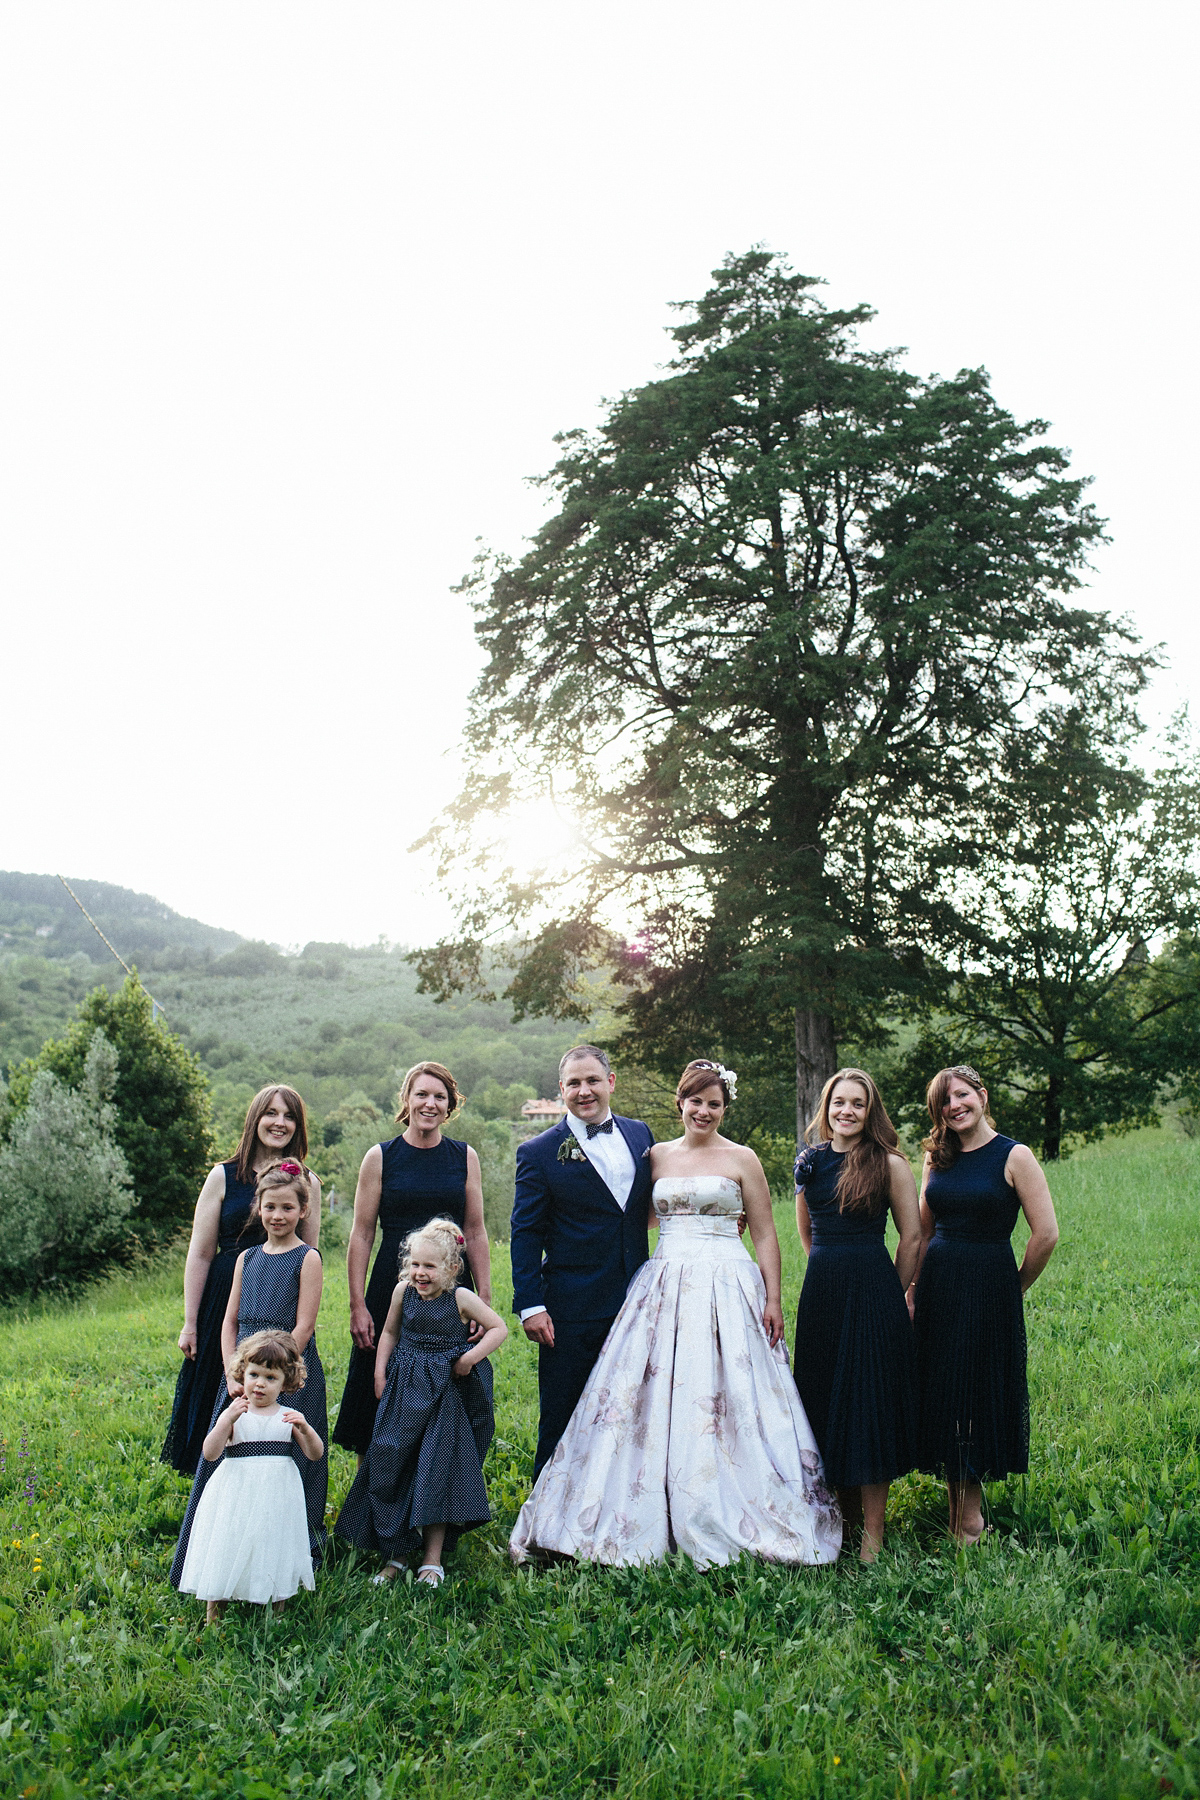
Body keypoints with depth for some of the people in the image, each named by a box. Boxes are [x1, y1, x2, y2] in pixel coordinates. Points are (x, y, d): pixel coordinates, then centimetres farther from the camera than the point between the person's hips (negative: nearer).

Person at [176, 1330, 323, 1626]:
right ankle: (213, 1620, 20)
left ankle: (276, 1618, 24)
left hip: (278, 1496, 1)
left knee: (275, 1555, 7)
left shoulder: (289, 1417, 4)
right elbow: (210, 1453, -14)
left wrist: (305, 1428, -19)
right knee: (226, 1556, 3)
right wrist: (228, 1419, -25)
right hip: (237, 1498, -1)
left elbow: (315, 1454, 0)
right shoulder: (233, 1415, -2)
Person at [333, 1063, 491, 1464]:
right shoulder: (380, 1157, 1)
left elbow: (476, 1234, 7)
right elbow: (361, 1235, 0)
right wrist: (357, 1306, -6)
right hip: (392, 1291, -1)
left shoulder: (465, 1157, 6)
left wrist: (485, 1300, 1)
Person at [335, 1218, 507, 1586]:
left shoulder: (461, 1297, -11)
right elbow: (389, 1332, 14)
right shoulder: (403, 1291, -2)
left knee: (437, 1471, -3)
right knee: (392, 1465, 4)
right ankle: (398, 1549, 19)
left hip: (444, 1393, -3)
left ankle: (433, 1557, 9)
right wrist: (380, 1372, 6)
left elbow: (499, 1328, -5)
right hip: (404, 1390, 4)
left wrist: (471, 1356, -16)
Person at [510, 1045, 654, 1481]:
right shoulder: (539, 1152, -6)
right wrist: (530, 1305, -13)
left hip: (634, 1303, 4)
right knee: (560, 1423, 6)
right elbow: (525, 1234, -6)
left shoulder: (639, 1134, 7)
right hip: (571, 1311, -4)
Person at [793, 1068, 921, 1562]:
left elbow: (912, 1237, -1)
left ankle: (873, 1534, 8)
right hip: (820, 1289, 5)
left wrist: (891, 1296, 3)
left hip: (873, 1291, -5)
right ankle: (845, 1516, 26)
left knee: (868, 1402, -1)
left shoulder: (889, 1164, -6)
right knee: (825, 1398, 10)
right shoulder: (810, 1162, 7)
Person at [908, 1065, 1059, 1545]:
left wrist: (1014, 1289, -1)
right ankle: (961, 1507, 21)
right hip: (936, 1285, 5)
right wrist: (913, 1292, 7)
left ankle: (970, 1513, 19)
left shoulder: (1014, 1157, -8)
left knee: (980, 1394, 4)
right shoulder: (937, 1158, 7)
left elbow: (1046, 1233, -10)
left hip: (989, 1288, -5)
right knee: (940, 1393, 7)